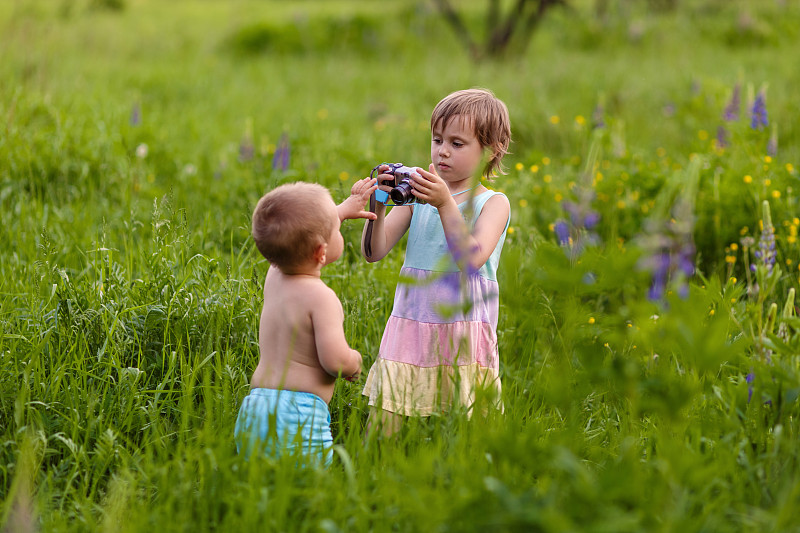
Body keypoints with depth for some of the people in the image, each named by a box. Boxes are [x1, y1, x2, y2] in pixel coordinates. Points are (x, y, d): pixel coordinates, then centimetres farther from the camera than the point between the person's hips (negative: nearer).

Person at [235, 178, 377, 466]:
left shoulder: (273, 277, 13)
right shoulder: (321, 297, -11)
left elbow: (299, 234, 34)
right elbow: (335, 360, -19)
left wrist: (343, 209, 44)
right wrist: (354, 361, 4)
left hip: (252, 409, 8)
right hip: (299, 414, -8)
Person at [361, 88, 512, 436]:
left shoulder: (493, 204, 1)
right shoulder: (416, 196, 9)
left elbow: (472, 259, -16)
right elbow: (373, 252, 1)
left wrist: (445, 204, -23)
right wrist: (379, 206, -15)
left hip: (463, 337, -2)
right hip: (409, 331, 3)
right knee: (382, 429, -1)